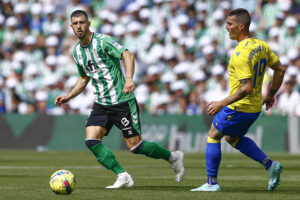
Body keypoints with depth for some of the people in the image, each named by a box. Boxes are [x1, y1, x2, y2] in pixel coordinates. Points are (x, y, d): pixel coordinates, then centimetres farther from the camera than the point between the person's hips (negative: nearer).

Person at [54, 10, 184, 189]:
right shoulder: (77, 51, 10)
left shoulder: (103, 41, -13)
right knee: (91, 141, -12)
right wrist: (68, 97, 14)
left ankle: (173, 157, 17)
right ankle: (123, 177, -7)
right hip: (101, 104, 7)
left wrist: (129, 78, -44)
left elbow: (127, 55, -27)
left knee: (135, 146, -6)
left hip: (122, 101, -7)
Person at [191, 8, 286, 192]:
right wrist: (271, 94, 21)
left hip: (239, 108, -9)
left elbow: (246, 88, -29)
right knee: (233, 138, 27)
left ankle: (212, 183, 13)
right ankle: (270, 165, 13)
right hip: (255, 107, 9)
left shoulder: (241, 54, -25)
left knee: (213, 136, 10)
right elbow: (280, 70, 10)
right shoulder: (261, 46, 2)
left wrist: (222, 103, -22)